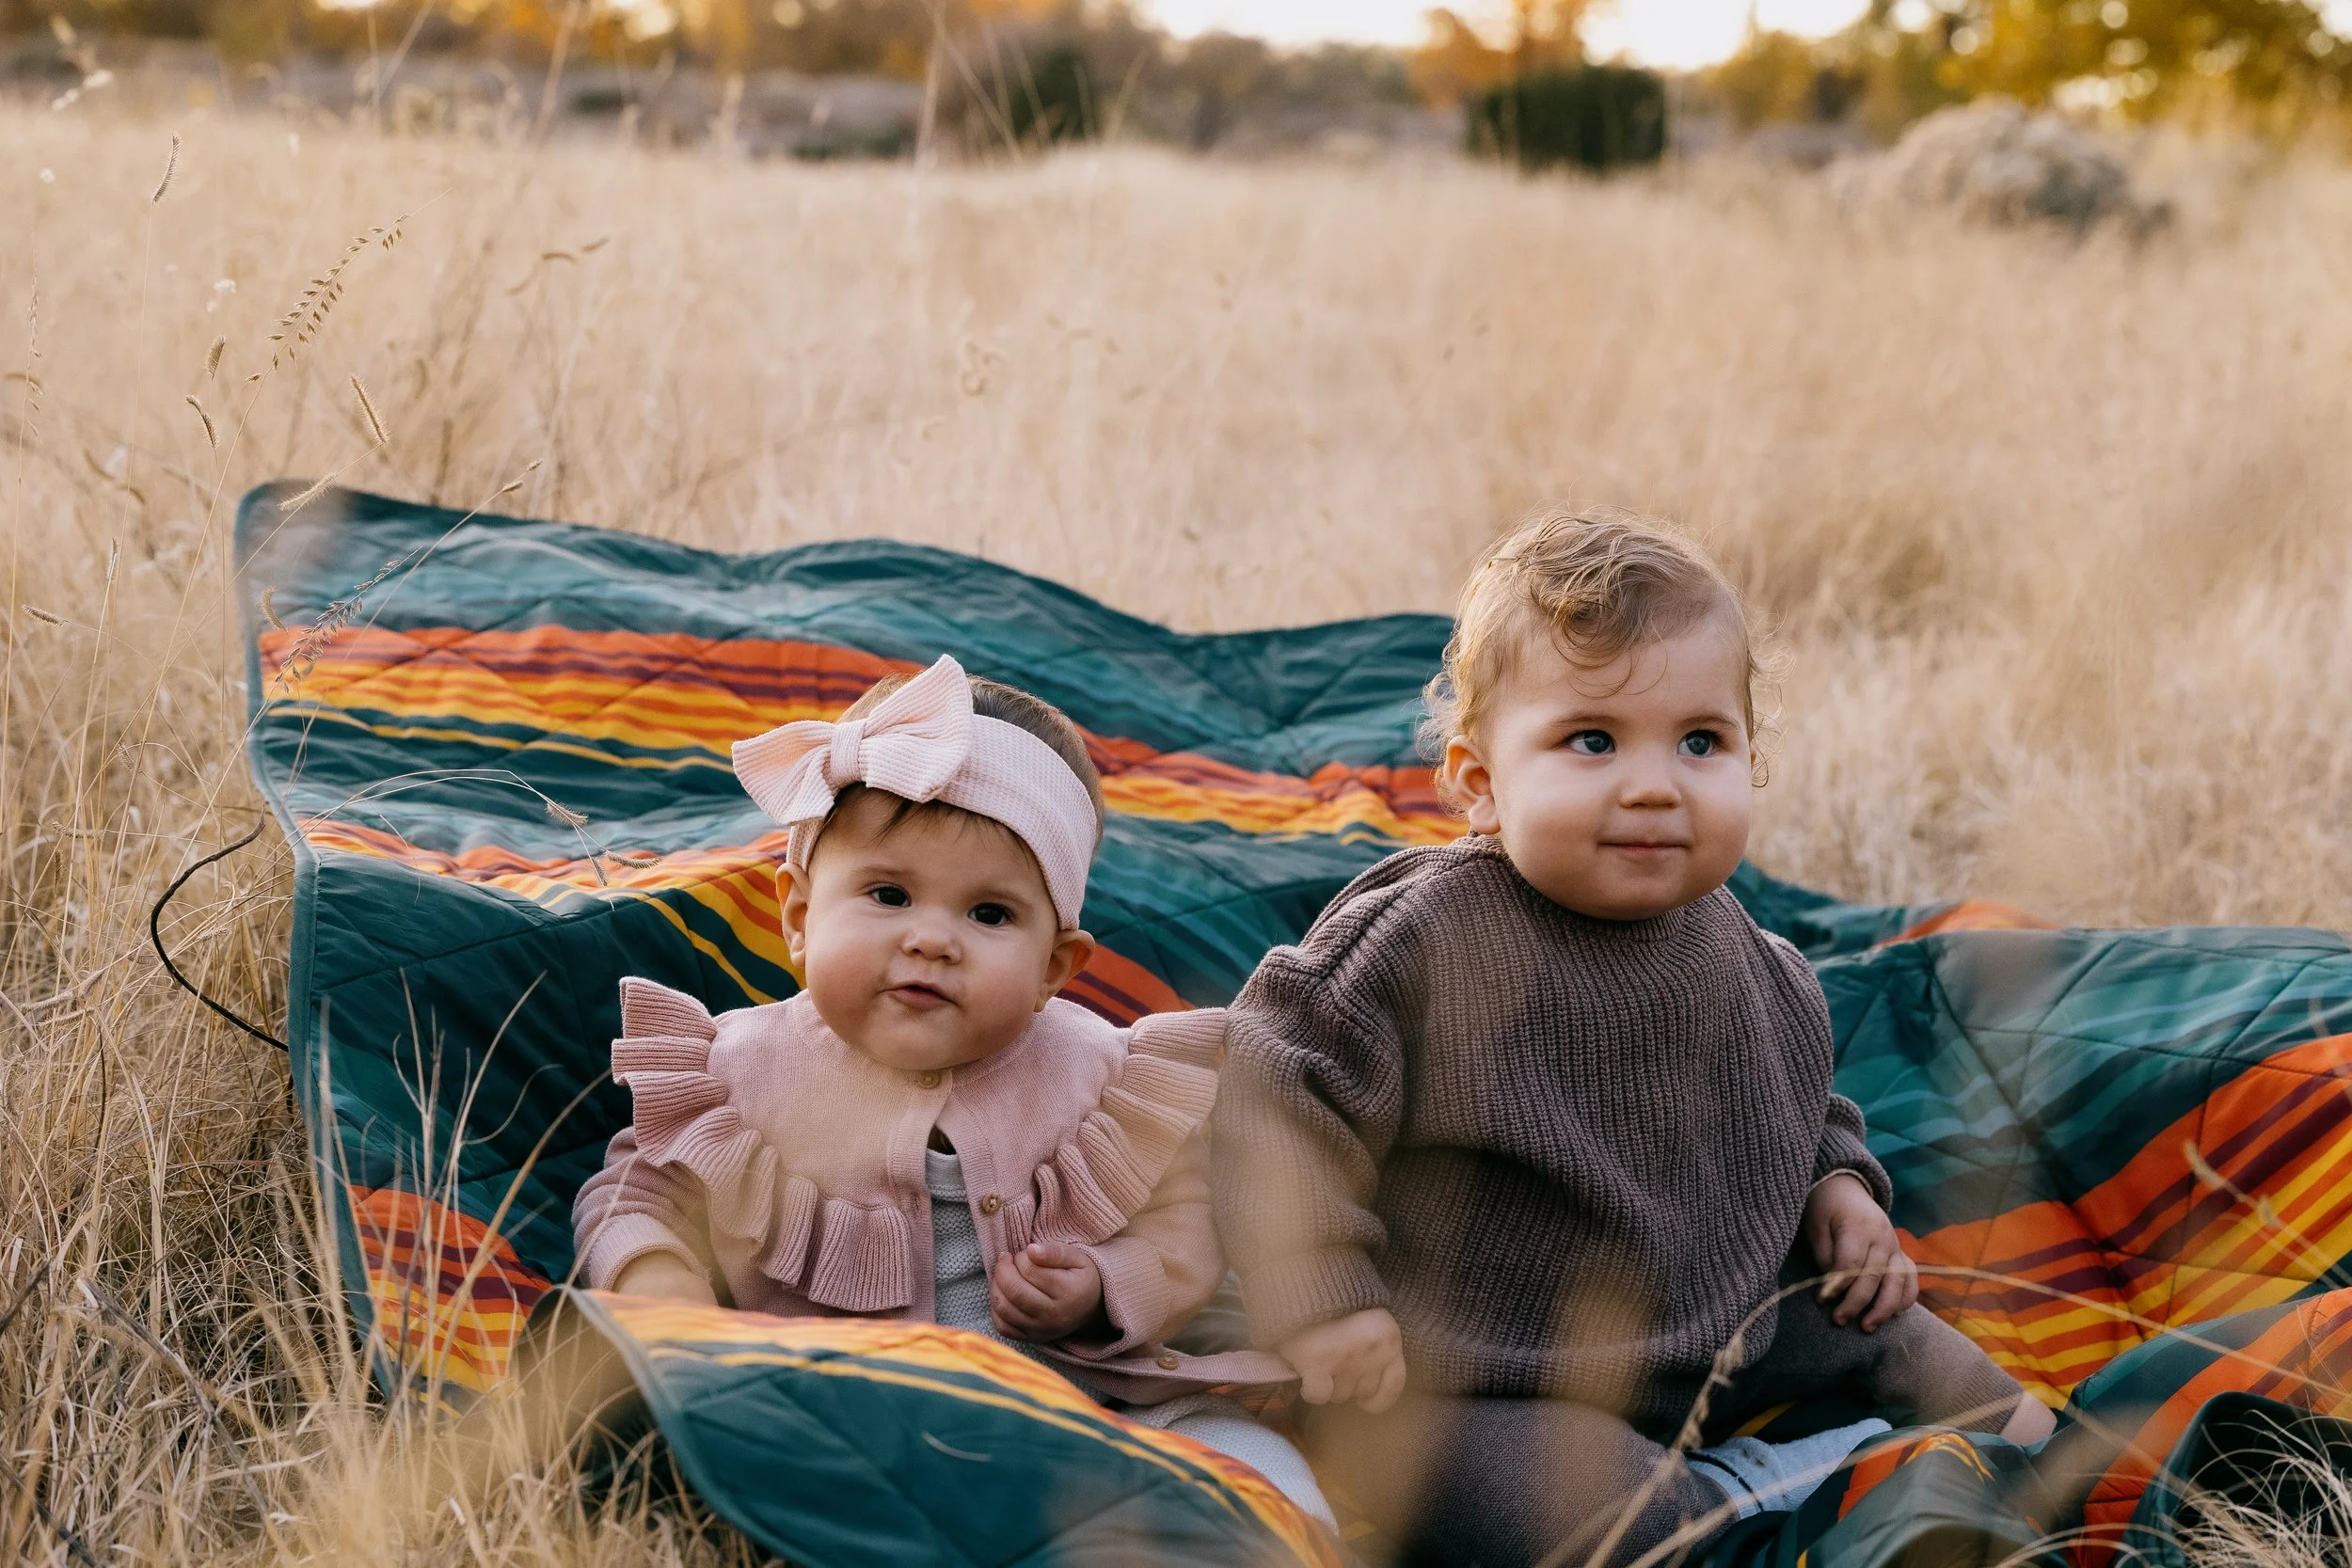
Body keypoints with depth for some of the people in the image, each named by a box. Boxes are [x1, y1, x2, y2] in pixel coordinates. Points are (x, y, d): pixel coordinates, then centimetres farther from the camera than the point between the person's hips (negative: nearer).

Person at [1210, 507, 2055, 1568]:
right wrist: (1320, 1297, -20)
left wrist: (1837, 1186, 5)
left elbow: (1793, 1106, 22)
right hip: (1476, 1389, -6)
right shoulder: (1422, 942, -21)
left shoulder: (1742, 959, 1)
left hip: (1717, 1337, 6)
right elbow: (1280, 1099, -18)